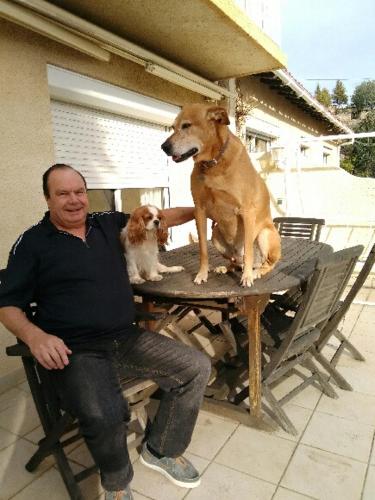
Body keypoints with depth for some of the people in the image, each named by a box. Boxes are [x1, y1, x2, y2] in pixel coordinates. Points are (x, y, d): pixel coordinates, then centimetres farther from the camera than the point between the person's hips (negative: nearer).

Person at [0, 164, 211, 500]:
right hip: (75, 351, -5)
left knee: (196, 368, -7)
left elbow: (158, 218, 19)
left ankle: (161, 451, 17)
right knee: (104, 415, -33)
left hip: (127, 338, 5)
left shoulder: (109, 223, 12)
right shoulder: (32, 242, 1)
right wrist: (35, 335, -19)